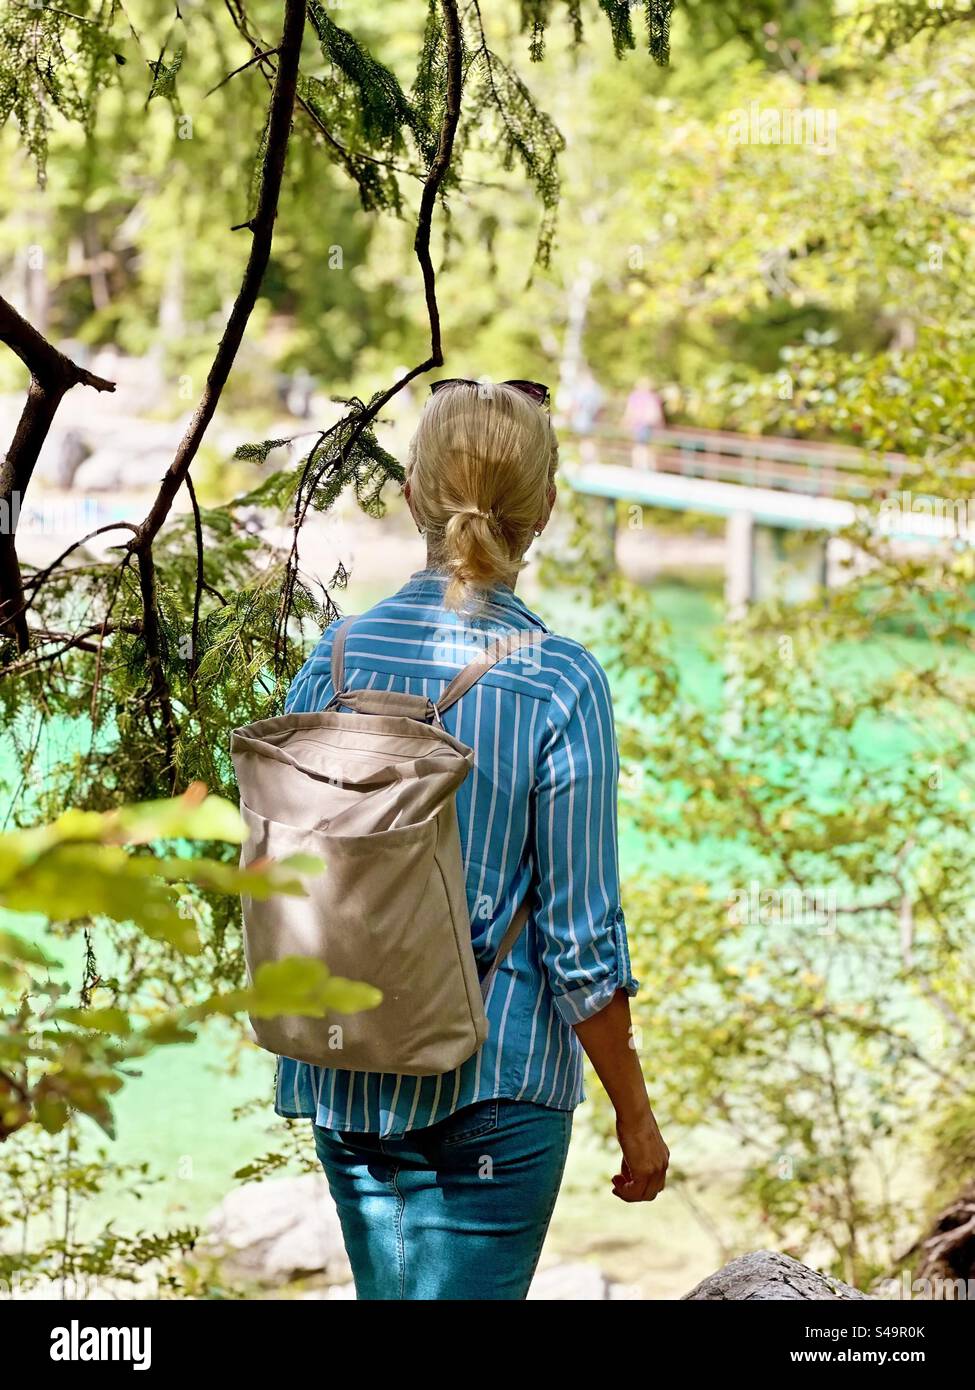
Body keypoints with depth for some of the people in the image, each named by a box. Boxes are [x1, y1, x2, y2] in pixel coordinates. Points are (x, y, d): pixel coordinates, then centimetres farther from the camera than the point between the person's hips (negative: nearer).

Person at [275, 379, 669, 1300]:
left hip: (346, 1080, 5)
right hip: (494, 1082, -4)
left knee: (388, 1292, 21)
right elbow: (581, 936, -13)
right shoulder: (561, 686, -15)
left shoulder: (337, 657, -3)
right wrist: (635, 1114, -2)